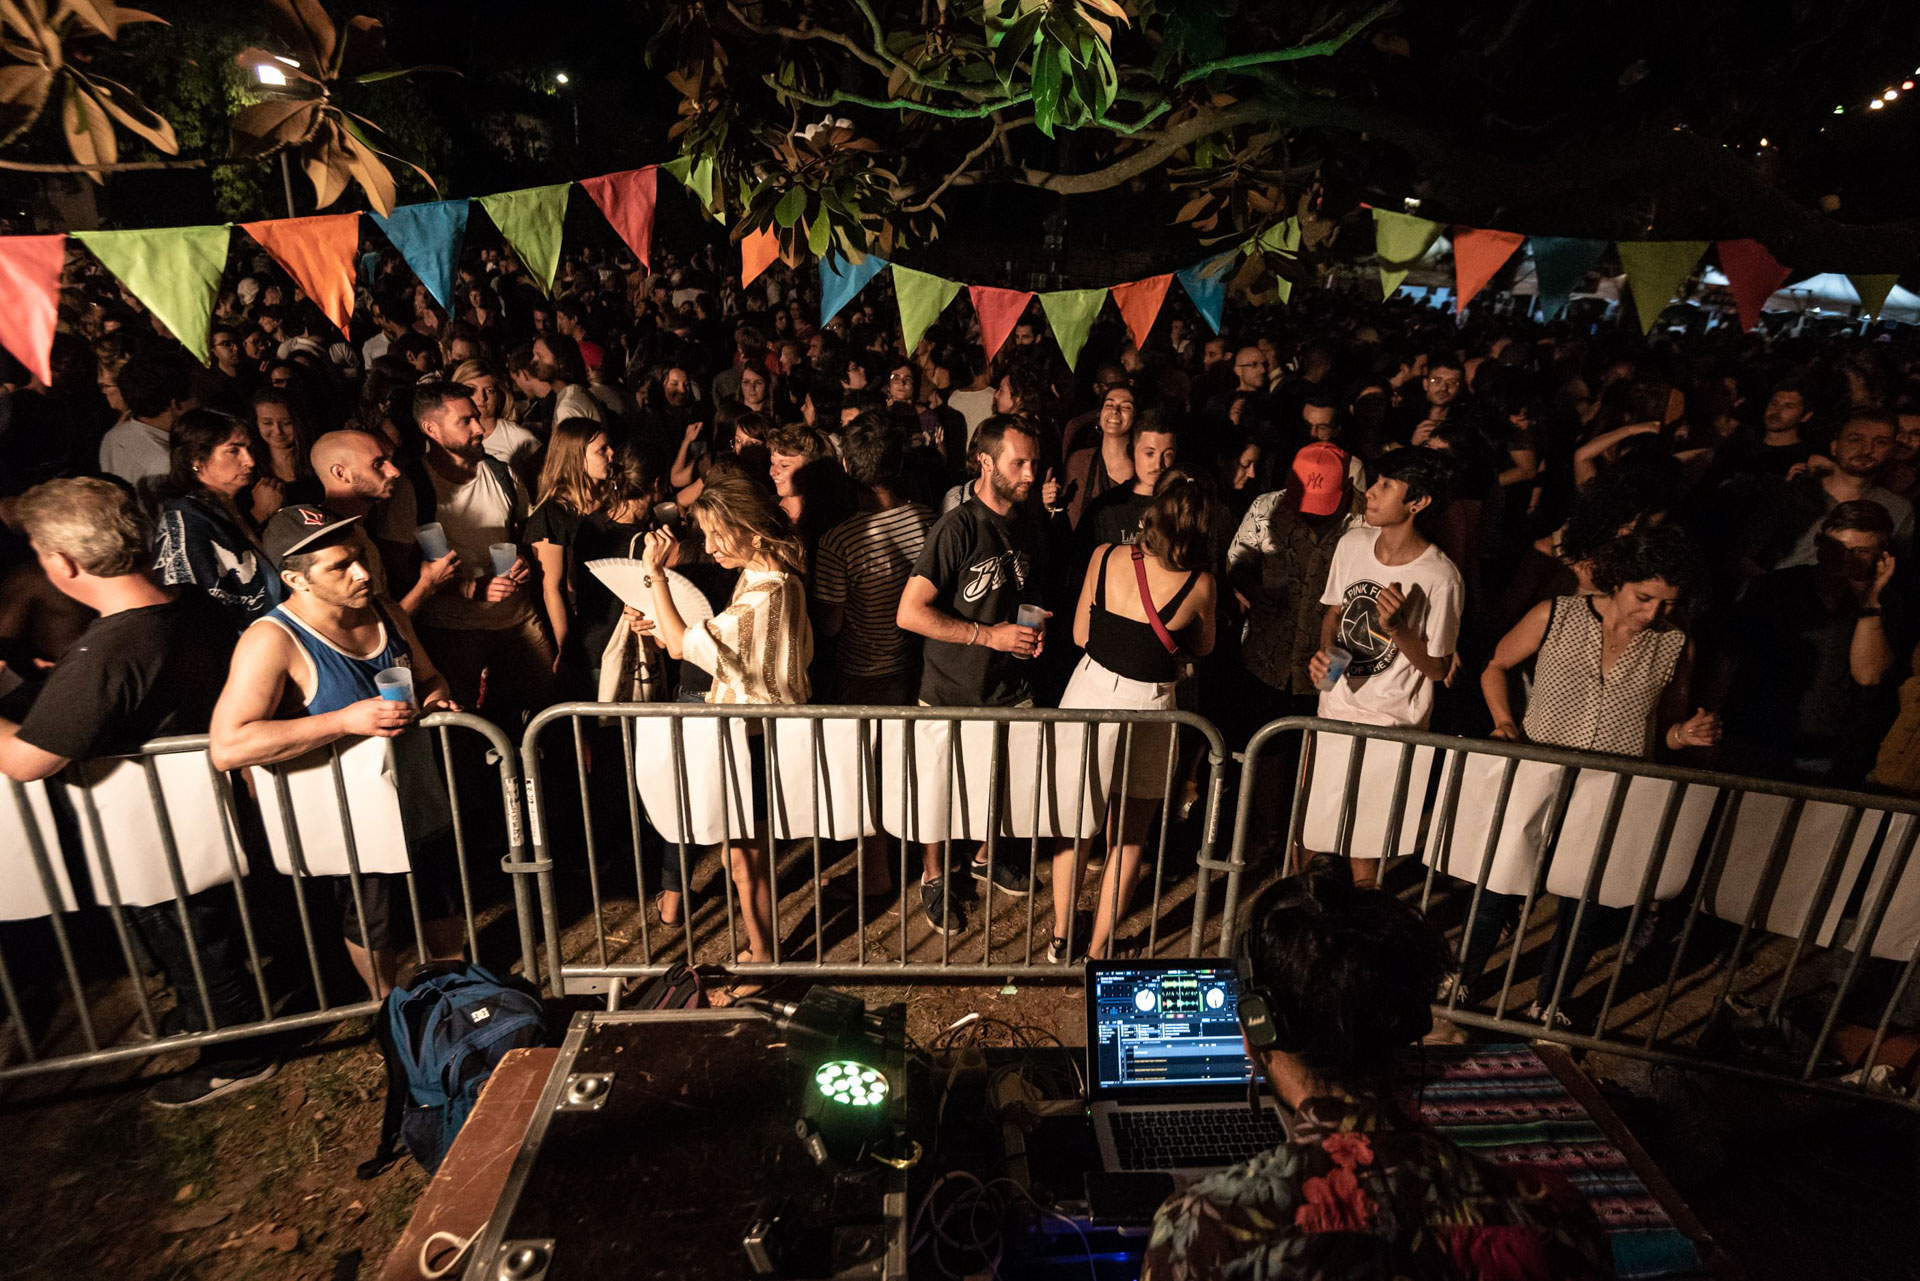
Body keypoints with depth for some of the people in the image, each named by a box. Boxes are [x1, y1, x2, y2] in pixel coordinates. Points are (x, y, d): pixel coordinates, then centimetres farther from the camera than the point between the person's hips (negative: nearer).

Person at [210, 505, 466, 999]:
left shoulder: (386, 615, -2)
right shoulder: (273, 641, -23)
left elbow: (428, 675, 15)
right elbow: (228, 746, -32)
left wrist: (437, 696, -9)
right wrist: (346, 720, -36)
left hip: (426, 804, 6)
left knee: (445, 914, 24)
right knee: (374, 932, 20)